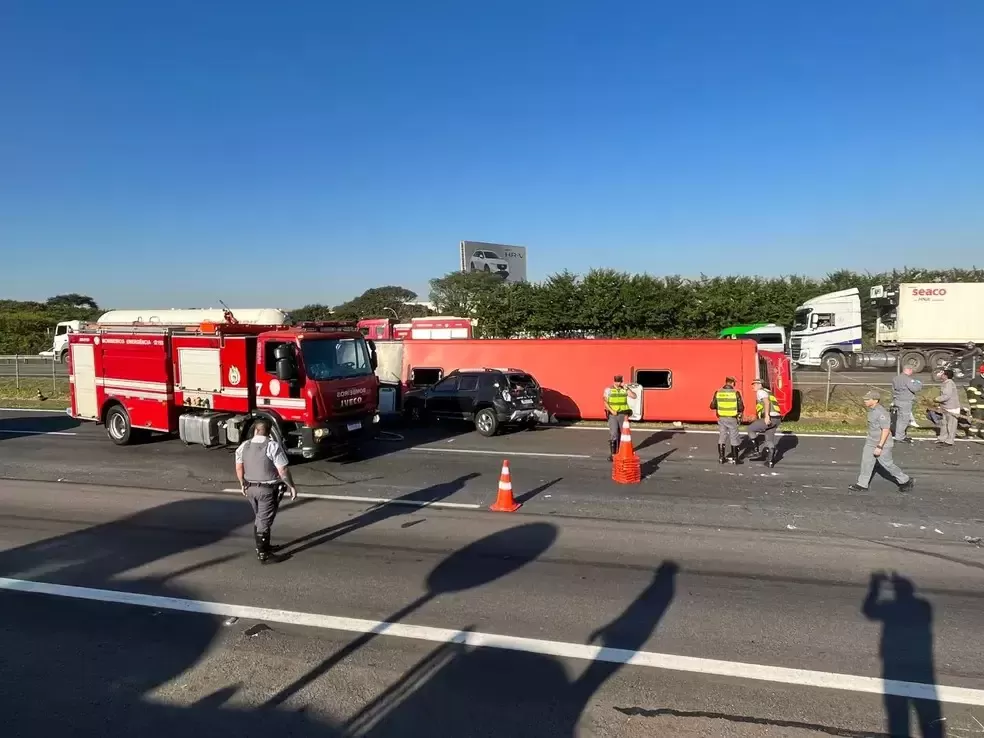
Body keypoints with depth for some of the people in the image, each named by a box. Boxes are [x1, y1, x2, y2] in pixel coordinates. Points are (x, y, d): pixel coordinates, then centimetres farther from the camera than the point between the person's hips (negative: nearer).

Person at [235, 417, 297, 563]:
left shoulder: (244, 446, 1)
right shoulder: (273, 446, -17)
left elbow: (239, 468, 8)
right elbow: (283, 471, -18)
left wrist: (243, 484, 21)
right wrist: (291, 486, -7)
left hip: (251, 488, 6)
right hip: (268, 490, -6)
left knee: (259, 518, 21)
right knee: (264, 521, 1)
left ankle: (262, 546, 33)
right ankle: (263, 554, 7)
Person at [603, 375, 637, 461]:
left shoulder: (625, 389, 4)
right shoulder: (608, 389, -3)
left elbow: (634, 396, -8)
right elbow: (605, 402, -5)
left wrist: (627, 388, -14)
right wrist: (612, 411, -17)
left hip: (623, 414, 3)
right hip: (612, 415, -3)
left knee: (621, 434, 8)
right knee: (613, 434, -12)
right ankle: (612, 453, -8)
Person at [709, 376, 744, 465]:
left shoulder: (718, 393, -3)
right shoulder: (736, 393, -10)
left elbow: (712, 406, 1)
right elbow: (741, 408, -10)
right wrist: (739, 411, 13)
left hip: (721, 418, 2)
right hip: (732, 419, -2)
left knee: (722, 437, 15)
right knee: (734, 438, 9)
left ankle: (721, 457, 19)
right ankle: (734, 458, 13)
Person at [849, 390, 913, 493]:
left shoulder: (881, 413, -26)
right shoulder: (871, 410, 4)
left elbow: (886, 430, -27)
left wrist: (879, 446, -27)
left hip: (882, 443, -9)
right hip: (871, 442, 9)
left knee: (887, 464, 5)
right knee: (866, 461, 6)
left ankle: (905, 481, 25)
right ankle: (862, 485, 12)